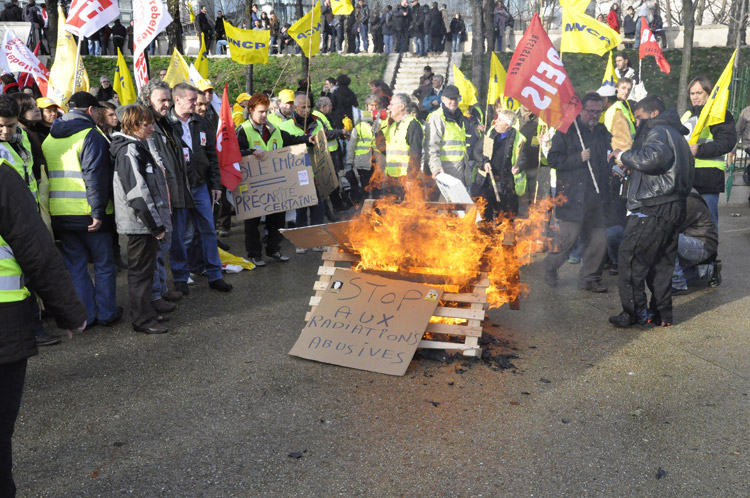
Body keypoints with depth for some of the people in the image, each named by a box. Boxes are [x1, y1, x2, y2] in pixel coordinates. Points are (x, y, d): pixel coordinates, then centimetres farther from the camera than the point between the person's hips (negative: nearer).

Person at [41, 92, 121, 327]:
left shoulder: (49, 139, 12)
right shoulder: (91, 136, -11)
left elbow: (44, 176, 15)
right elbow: (95, 178, -18)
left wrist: (49, 210, 17)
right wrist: (98, 211, -17)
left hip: (59, 214, 6)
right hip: (87, 214, -6)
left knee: (75, 266, 12)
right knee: (104, 264, 8)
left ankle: (85, 315, 16)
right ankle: (107, 313, 14)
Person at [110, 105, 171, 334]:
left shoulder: (137, 148, 16)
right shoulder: (128, 152, -17)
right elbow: (137, 193, -23)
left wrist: (157, 222, 19)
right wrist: (156, 225, -20)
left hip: (148, 222, 10)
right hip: (141, 223, -10)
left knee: (145, 268, 17)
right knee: (141, 270, -1)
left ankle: (145, 313, 29)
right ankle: (142, 320, 9)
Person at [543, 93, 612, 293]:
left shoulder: (602, 132, 14)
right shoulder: (567, 131, -3)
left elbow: (607, 158, 28)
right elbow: (553, 159, -9)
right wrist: (579, 158, -16)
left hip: (596, 196, 6)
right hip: (573, 196, -6)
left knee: (599, 240, 5)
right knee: (569, 237, -4)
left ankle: (589, 278, 19)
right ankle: (550, 267, 22)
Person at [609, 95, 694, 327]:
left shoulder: (659, 131, -7)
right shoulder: (675, 134, 26)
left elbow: (653, 158, -27)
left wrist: (624, 157, -11)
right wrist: (632, 168, 16)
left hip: (652, 208, -10)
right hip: (673, 208, 10)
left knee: (631, 259, -6)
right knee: (662, 263, 13)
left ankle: (635, 312, -4)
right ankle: (662, 313, 17)